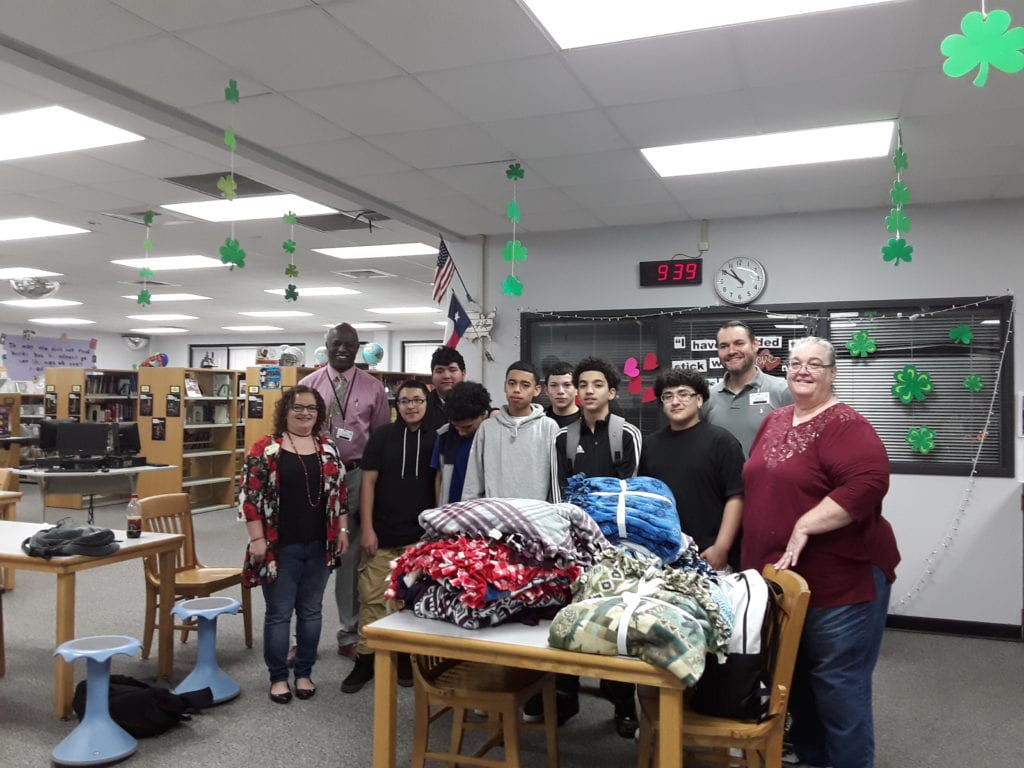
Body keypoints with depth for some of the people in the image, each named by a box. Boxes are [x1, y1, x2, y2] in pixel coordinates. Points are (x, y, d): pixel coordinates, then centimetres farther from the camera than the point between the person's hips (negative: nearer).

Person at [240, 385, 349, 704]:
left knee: (311, 611, 12)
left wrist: (342, 530, 7)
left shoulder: (328, 448, 7)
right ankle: (278, 677, 20)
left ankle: (304, 673, 26)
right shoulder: (265, 448, -6)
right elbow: (250, 496, -8)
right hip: (280, 547, -4)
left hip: (319, 546, 4)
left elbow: (339, 492, 12)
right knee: (279, 613, 6)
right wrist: (257, 539, -12)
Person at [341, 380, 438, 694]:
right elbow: (368, 482, 0)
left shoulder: (436, 439, 2)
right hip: (382, 534, 0)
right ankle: (365, 659, 15)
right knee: (371, 597, 2)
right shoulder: (382, 436, 1)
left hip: (421, 536, 0)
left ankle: (406, 657, 23)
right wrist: (366, 528, -6)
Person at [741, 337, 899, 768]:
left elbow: (868, 483, -28)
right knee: (795, 673, 19)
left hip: (840, 578, -8)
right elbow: (758, 487, 20)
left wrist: (804, 526, -27)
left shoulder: (845, 425, -14)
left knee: (837, 680, 3)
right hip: (778, 575, 8)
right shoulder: (774, 421, 11)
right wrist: (754, 558, 17)